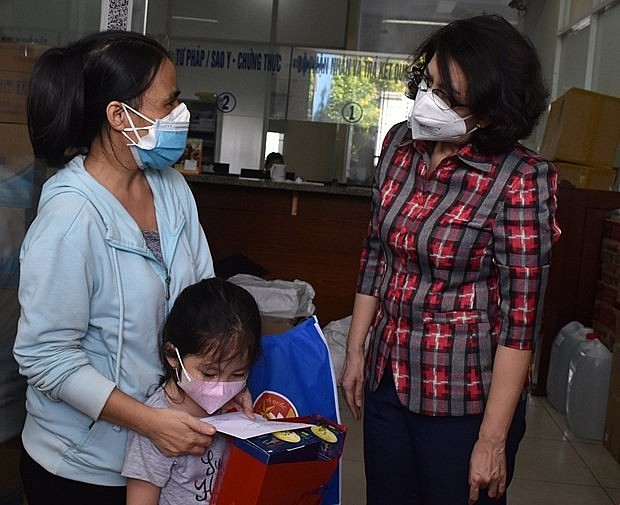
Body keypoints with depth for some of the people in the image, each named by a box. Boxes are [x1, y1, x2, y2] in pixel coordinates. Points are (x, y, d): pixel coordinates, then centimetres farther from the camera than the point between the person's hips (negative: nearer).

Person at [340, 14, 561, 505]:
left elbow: (521, 319, -17)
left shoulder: (518, 179, -19)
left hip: (464, 398, -5)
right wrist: (355, 350, 10)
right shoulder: (401, 143, -2)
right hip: (386, 379, 6)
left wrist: (492, 441, -15)